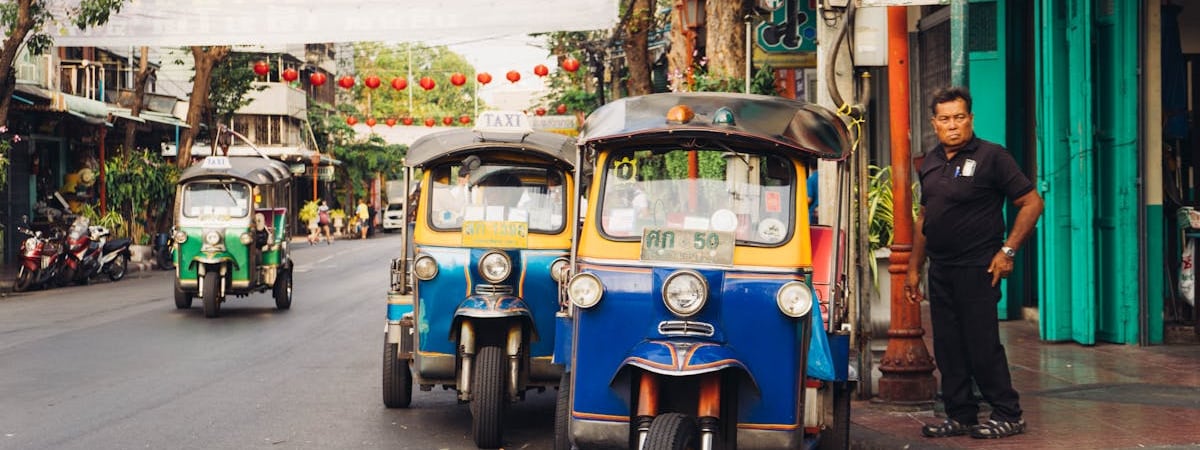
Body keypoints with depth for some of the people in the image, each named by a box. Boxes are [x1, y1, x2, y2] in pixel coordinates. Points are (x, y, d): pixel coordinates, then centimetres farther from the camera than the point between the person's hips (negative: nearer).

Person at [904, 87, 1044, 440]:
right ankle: (960, 416, 17)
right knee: (947, 347, 8)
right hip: (940, 271, 7)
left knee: (982, 345, -5)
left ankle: (1008, 415, 6)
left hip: (977, 268, -7)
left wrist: (1008, 251, -13)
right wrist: (914, 268, 17)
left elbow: (1031, 203, -7)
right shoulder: (930, 163, 14)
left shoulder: (991, 157, -7)